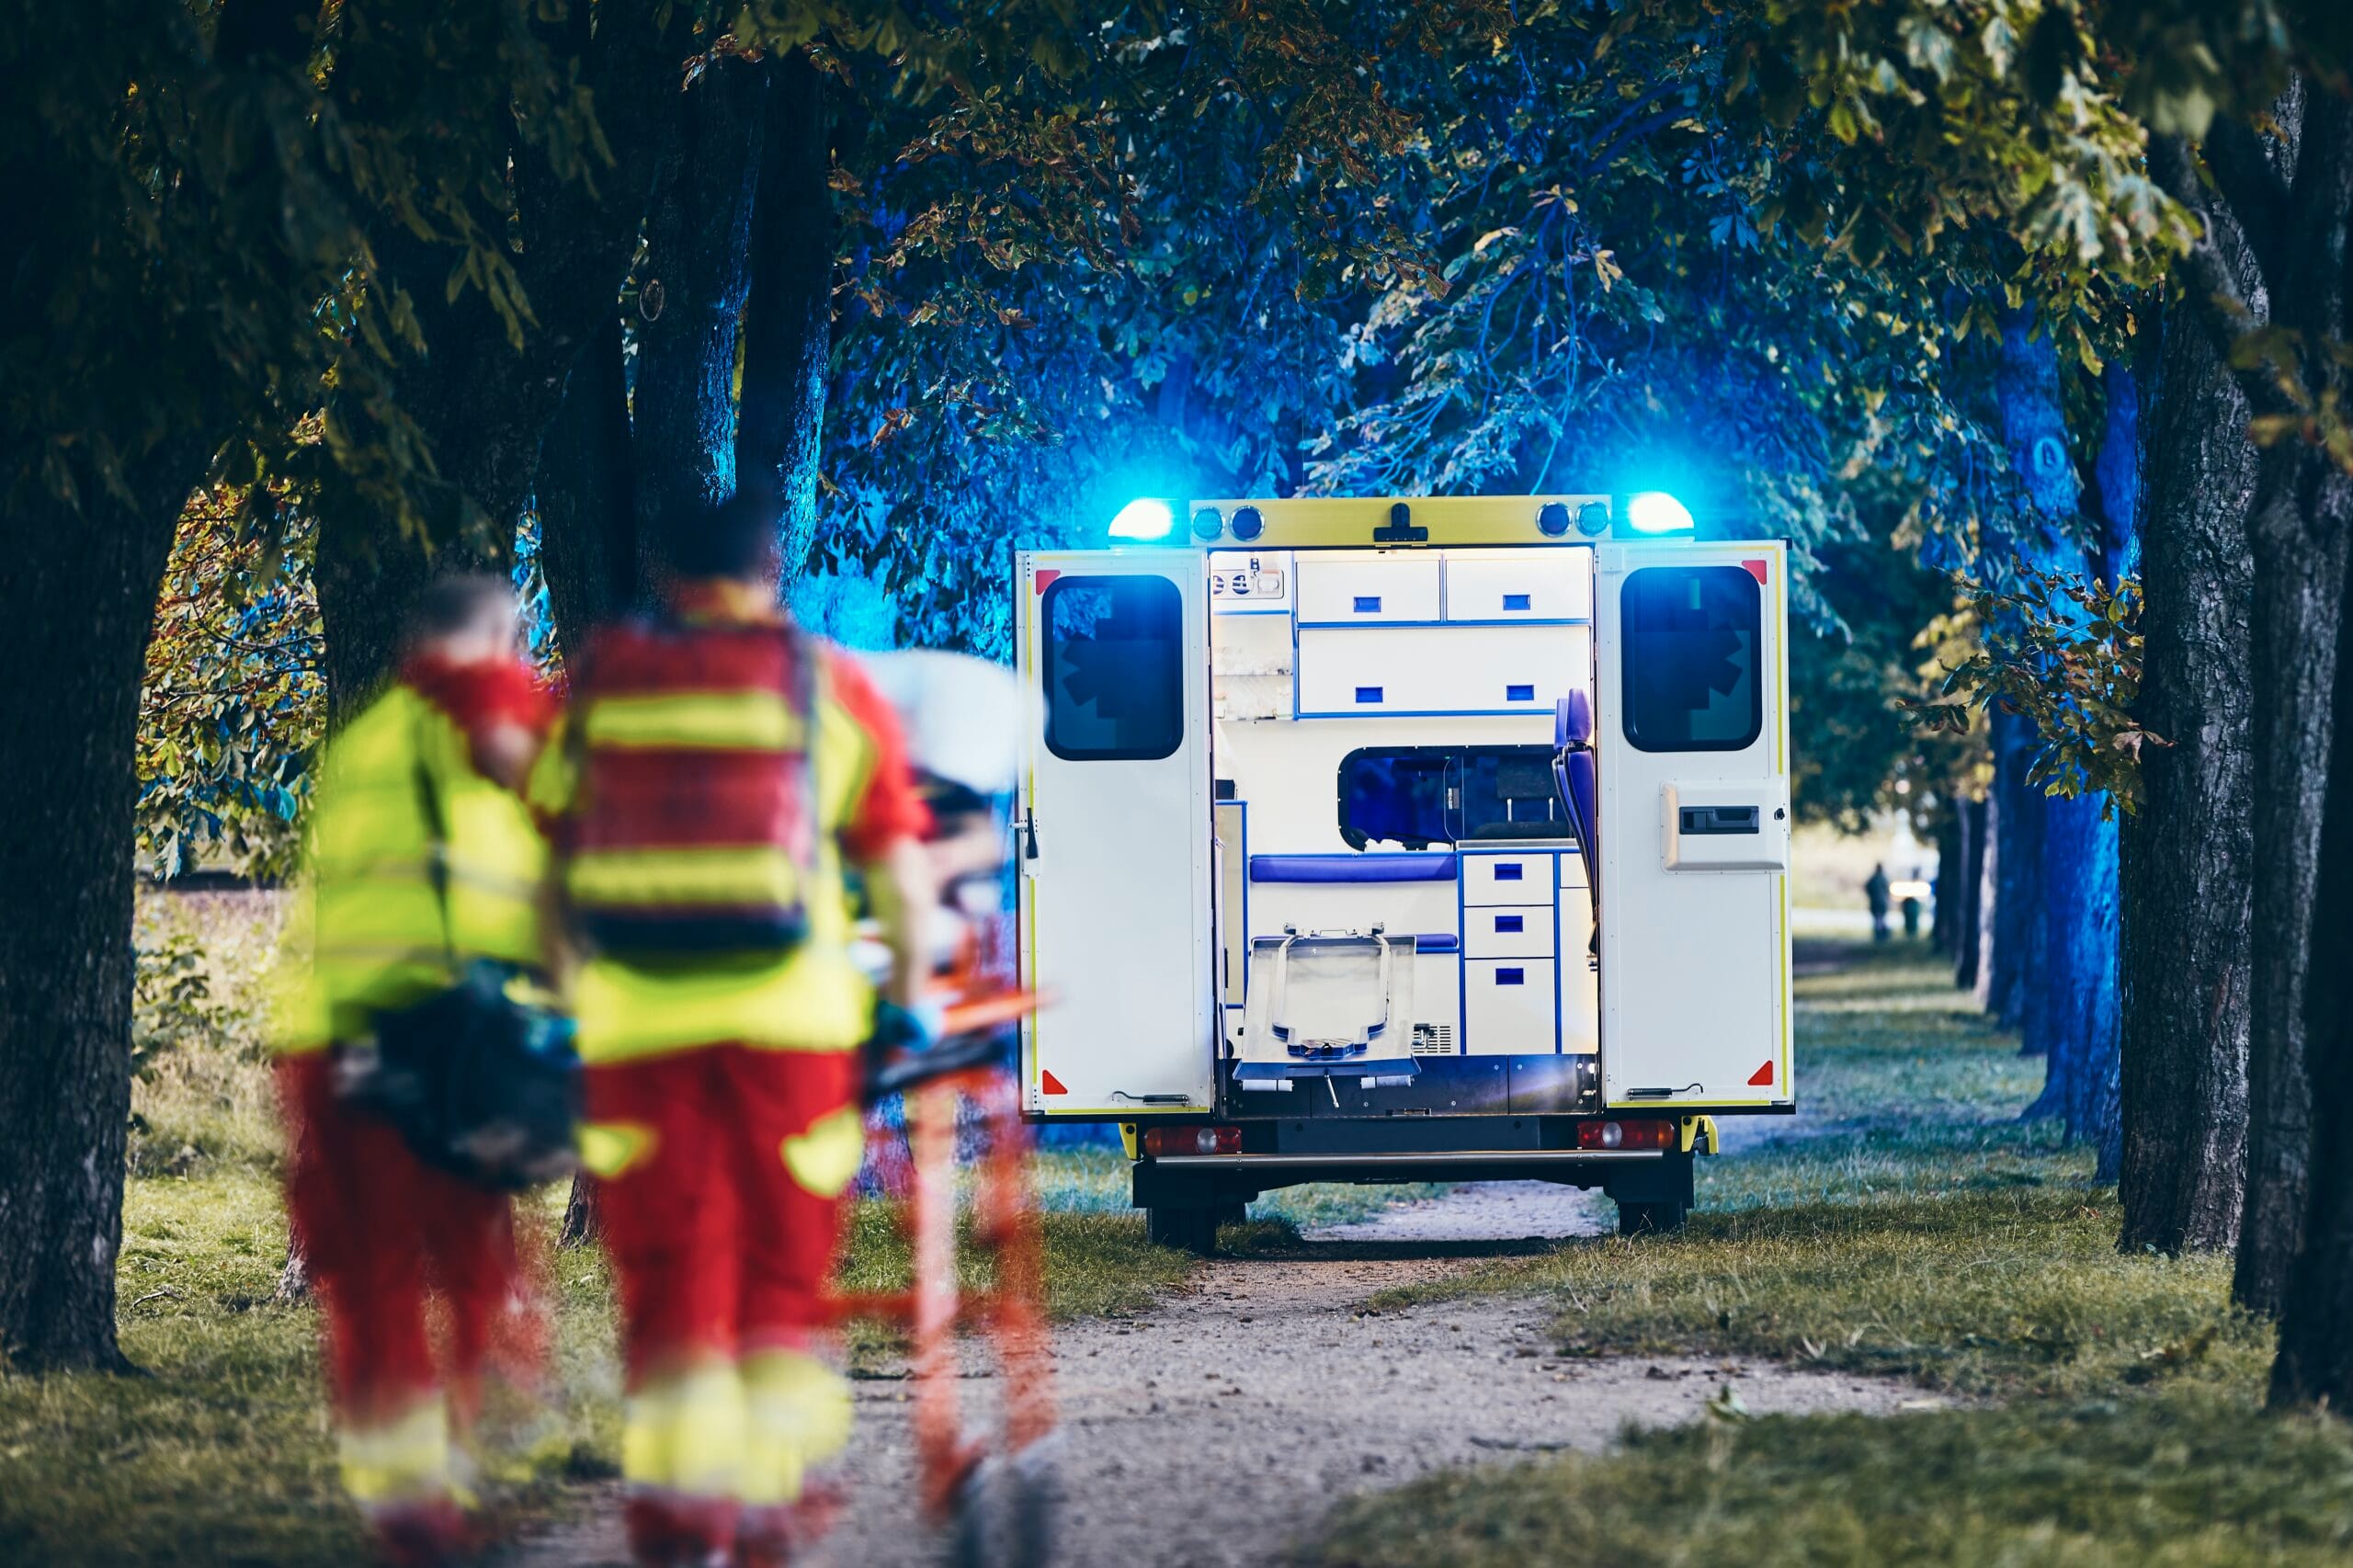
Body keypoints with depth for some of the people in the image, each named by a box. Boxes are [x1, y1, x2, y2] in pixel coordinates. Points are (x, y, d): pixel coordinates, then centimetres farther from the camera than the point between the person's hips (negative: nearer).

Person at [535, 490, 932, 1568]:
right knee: (781, 1266, 12)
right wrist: (909, 995, 17)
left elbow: (553, 846, 10)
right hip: (789, 1015, -1)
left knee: (666, 1270, 5)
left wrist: (559, 987, 19)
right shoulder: (830, 688, 5)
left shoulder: (600, 688, 8)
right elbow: (900, 872, 6)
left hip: (632, 1016, 1)